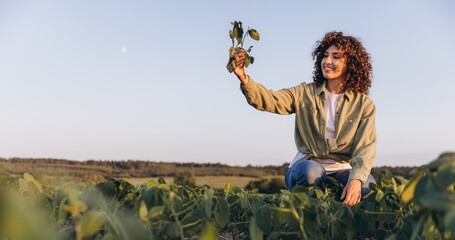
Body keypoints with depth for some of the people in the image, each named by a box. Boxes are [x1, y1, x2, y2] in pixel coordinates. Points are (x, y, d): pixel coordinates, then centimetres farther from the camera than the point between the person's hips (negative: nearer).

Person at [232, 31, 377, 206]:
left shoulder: (364, 104, 3)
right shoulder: (305, 93, 5)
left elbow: (365, 148, -8)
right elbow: (270, 100, -11)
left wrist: (356, 180, -27)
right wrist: (244, 78, -30)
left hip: (341, 170, 1)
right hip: (307, 166, 0)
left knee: (367, 186, -31)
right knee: (310, 171, -36)